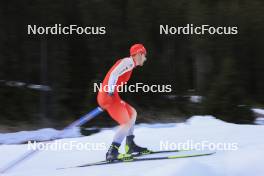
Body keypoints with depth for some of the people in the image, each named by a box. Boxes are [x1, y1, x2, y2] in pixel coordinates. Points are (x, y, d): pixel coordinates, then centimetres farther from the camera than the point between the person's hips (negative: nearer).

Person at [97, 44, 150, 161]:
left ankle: (130, 145, 23)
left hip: (107, 97, 10)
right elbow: (114, 74, -18)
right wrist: (111, 92, -25)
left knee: (132, 113, 22)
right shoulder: (128, 62, -5)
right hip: (109, 97, -10)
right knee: (127, 123, -13)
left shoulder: (128, 63, 23)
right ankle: (112, 152, -20)